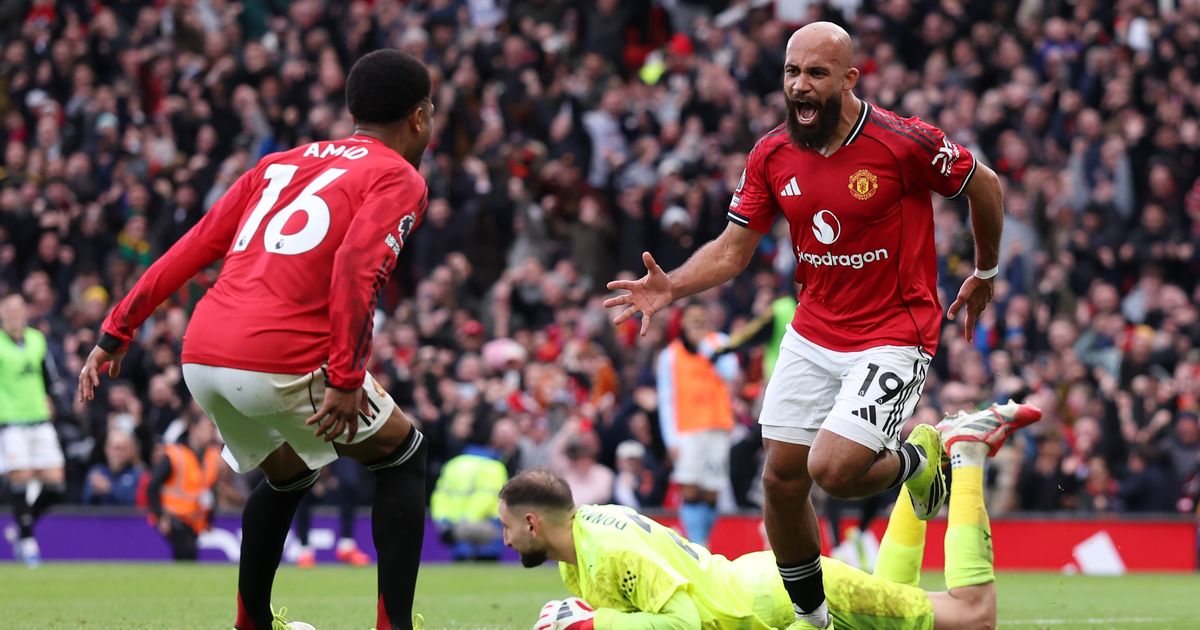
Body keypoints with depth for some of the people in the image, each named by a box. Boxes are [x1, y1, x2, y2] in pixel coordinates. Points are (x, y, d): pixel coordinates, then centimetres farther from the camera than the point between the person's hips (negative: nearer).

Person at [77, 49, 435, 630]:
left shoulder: (281, 164, 24)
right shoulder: (400, 179, 5)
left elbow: (192, 248, 19)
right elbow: (356, 267, -14)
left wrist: (116, 333, 20)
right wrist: (346, 380, -18)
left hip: (201, 358, 6)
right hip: (285, 361, -6)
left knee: (287, 473, 33)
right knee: (404, 456, 16)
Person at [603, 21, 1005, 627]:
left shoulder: (903, 143, -18)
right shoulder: (772, 155, -3)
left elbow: (984, 185, -2)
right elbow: (733, 248, 2)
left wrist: (985, 272, 12)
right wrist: (670, 287, -16)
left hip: (893, 337, -5)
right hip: (812, 337, 5)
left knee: (832, 469, -19)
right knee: (781, 479, 3)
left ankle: (918, 459, 15)